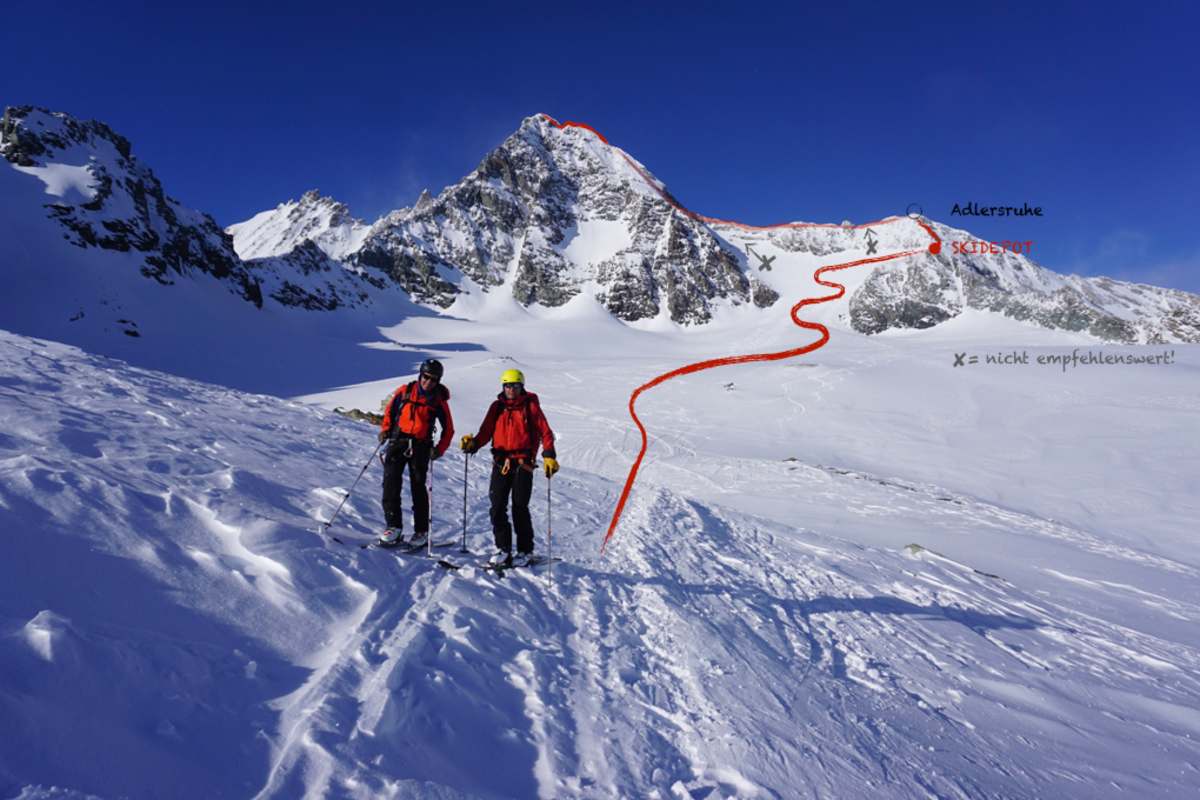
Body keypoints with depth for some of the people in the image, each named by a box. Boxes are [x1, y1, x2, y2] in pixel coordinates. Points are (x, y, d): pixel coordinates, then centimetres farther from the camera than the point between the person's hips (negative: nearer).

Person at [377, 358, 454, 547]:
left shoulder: (439, 401, -1)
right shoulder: (405, 391, 3)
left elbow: (448, 429, 3)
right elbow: (390, 409, 16)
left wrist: (440, 449, -8)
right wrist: (385, 428, 2)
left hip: (420, 446, -2)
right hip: (398, 441, 2)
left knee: (418, 487, 2)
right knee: (391, 481, -9)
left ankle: (421, 531, 13)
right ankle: (394, 526, -3)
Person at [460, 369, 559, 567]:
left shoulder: (531, 406, 3)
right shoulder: (497, 407, 12)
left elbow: (545, 432, 0)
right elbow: (486, 431, 8)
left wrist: (549, 456, -12)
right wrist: (474, 443, -12)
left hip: (523, 463, -3)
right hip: (501, 462, 3)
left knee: (519, 508, -3)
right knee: (497, 507, -1)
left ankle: (525, 550, 10)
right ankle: (503, 548, 11)